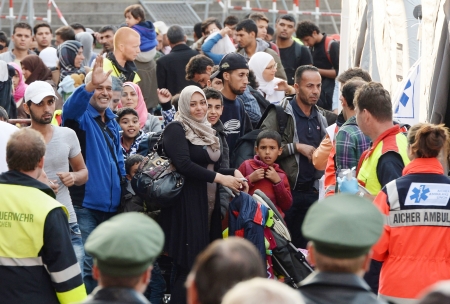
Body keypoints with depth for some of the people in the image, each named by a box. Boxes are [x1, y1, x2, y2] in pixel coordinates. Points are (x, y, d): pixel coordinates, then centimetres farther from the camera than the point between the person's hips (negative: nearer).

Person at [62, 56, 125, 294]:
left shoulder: (112, 121, 16)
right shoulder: (82, 116, -7)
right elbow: (70, 109, -32)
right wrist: (90, 85, -48)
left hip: (111, 204, 8)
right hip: (85, 203, -8)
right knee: (85, 265, -11)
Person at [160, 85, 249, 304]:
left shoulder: (206, 131, 18)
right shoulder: (176, 130, -8)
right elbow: (183, 165, -20)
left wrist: (233, 173, -1)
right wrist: (219, 178, -20)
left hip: (208, 204, 8)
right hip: (187, 205, -8)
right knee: (189, 264, -9)